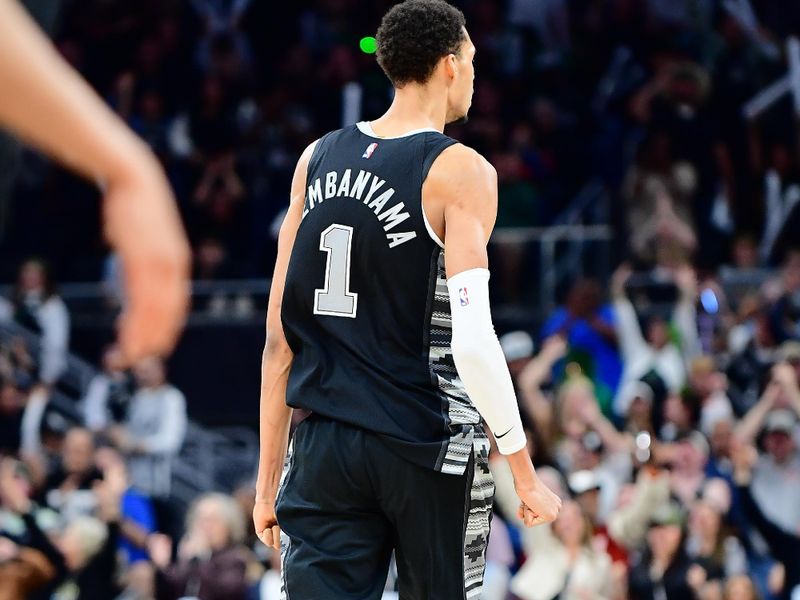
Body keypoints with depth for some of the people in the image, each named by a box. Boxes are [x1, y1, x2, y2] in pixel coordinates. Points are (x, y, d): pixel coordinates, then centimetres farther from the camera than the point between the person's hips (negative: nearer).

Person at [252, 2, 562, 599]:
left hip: (326, 446, 4)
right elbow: (472, 341, -18)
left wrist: (269, 479, 14)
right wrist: (526, 476, -11)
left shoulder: (319, 159, 8)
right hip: (427, 448, -4)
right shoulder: (461, 172, -8)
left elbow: (280, 339, 9)